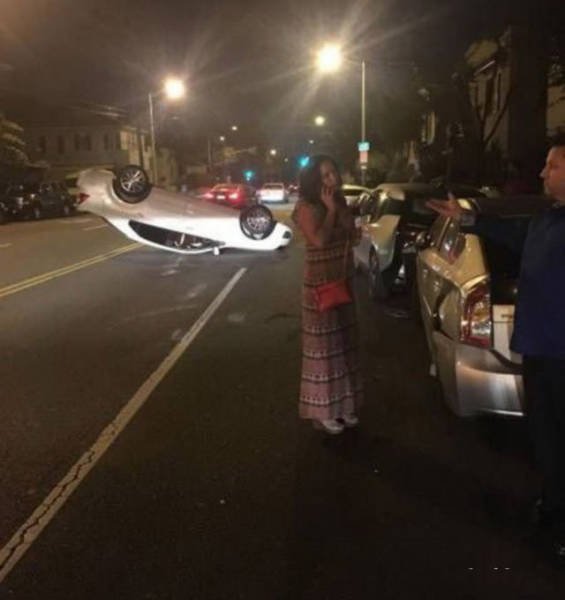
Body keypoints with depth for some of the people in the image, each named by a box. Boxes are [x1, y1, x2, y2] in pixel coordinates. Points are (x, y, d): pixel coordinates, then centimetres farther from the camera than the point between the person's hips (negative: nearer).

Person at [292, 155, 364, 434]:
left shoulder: (339, 202, 9)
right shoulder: (307, 208, -13)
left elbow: (352, 235, 6)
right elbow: (320, 240, -25)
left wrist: (339, 207, -3)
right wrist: (330, 210, -17)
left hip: (343, 282, 8)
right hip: (320, 284, -8)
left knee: (343, 343, 14)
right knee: (324, 346, -2)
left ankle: (343, 405, 27)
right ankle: (323, 411, 9)